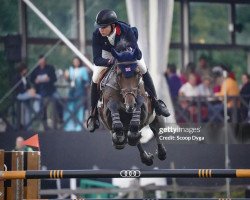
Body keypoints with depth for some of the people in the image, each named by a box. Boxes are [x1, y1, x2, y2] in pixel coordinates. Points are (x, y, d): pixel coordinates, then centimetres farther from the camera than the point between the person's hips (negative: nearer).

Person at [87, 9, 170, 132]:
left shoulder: (126, 30, -41)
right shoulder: (97, 35, -37)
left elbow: (137, 54, -42)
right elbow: (97, 59, -39)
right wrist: (109, 61, -59)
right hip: (108, 52, 0)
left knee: (144, 70, -10)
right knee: (95, 79, -10)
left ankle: (156, 103, 6)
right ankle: (93, 115, 3)